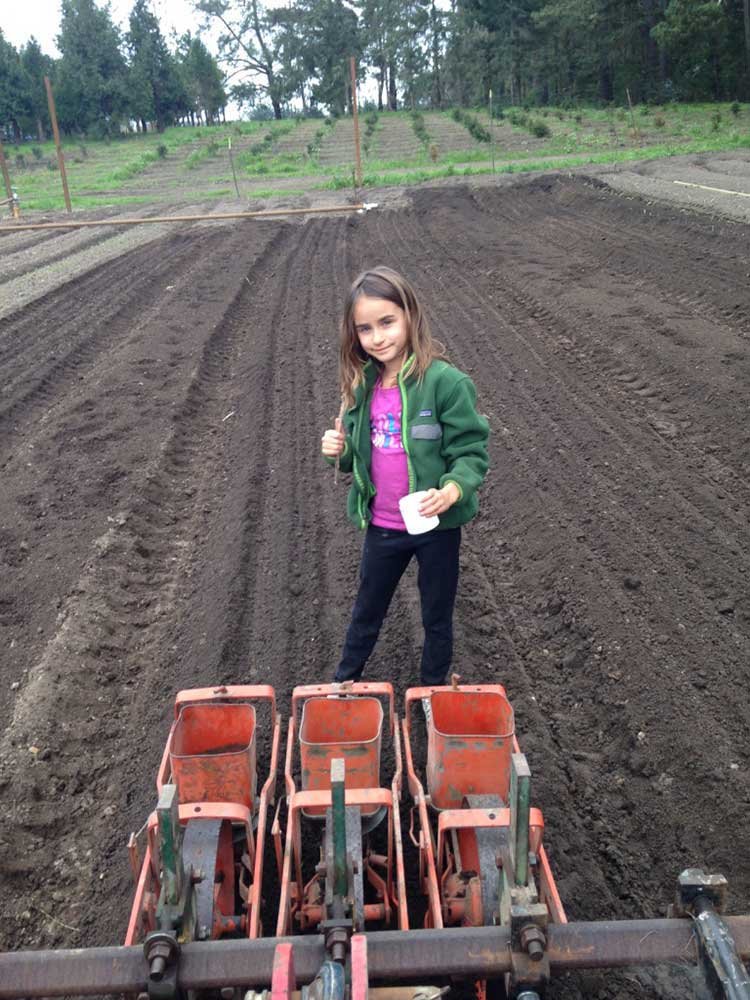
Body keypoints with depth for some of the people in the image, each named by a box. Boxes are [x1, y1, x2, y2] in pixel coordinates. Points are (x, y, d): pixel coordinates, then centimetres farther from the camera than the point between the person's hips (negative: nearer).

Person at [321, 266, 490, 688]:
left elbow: (471, 451, -16)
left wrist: (454, 489, -35)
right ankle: (344, 683, 47)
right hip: (381, 525, 5)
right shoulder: (363, 383, -1)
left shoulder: (445, 381, -20)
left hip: (436, 525, -5)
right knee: (367, 611, 24)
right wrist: (342, 451, -10)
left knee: (437, 617, 17)